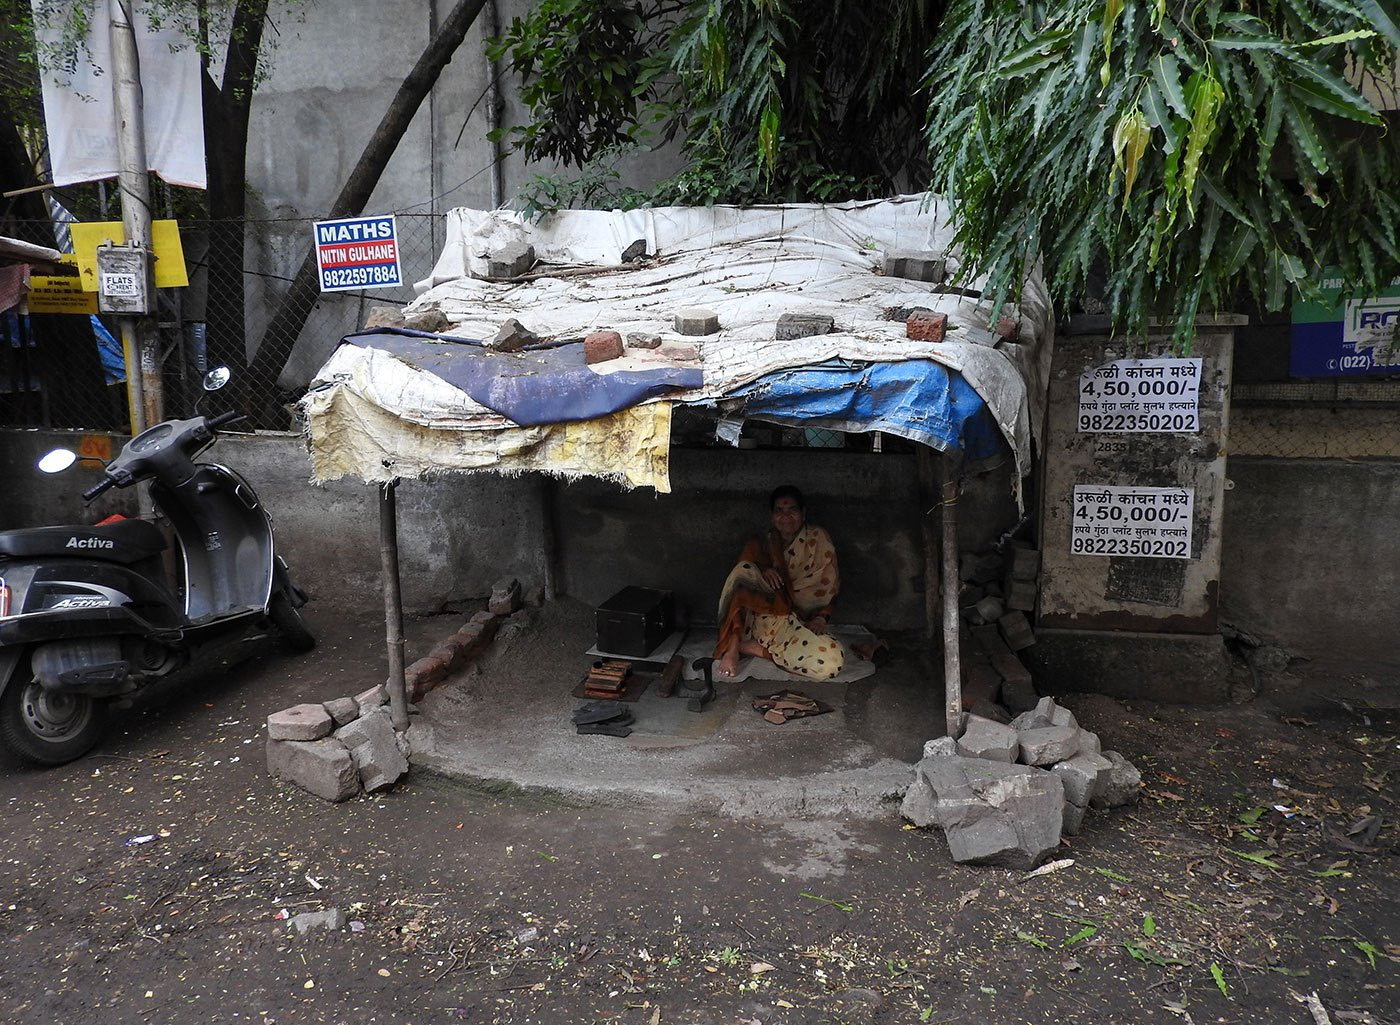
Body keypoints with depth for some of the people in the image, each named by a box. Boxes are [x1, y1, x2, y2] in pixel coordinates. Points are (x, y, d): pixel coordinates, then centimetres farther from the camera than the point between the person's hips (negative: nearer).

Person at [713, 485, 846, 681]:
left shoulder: (818, 540, 10)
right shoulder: (759, 542, 13)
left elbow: (829, 588, 9)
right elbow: (740, 575, 0)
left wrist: (821, 618, -9)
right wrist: (762, 570, -21)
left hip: (794, 621, 1)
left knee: (833, 661, -31)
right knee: (744, 569, -30)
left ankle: (753, 648, -15)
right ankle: (733, 645, -25)